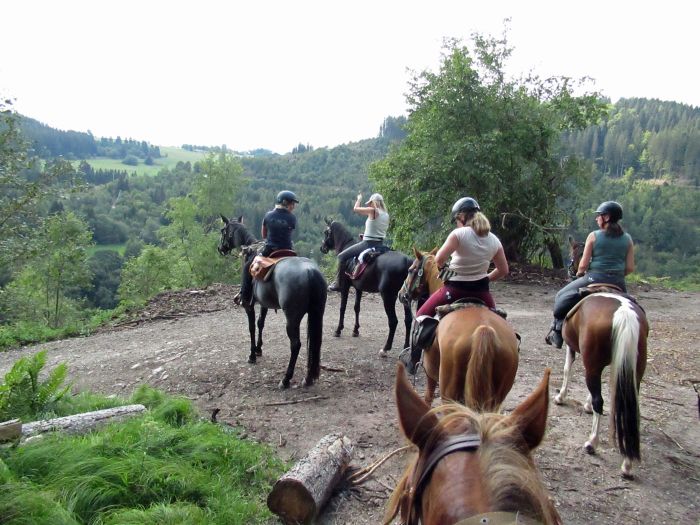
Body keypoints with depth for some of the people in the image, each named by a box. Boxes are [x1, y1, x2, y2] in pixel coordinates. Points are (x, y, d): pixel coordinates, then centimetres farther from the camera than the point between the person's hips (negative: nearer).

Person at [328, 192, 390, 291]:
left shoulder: (372, 211, -13)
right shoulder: (386, 214, 9)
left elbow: (355, 209, -2)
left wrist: (359, 199, 16)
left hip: (368, 244, -8)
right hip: (380, 244, 8)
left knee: (342, 256, 2)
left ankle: (338, 284, 2)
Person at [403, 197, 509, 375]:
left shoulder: (459, 234, -13)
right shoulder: (494, 240, 3)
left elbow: (439, 260, -19)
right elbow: (503, 270, 8)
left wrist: (445, 266, 2)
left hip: (455, 289, -4)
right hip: (481, 291, 4)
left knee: (422, 316, 14)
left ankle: (413, 362, 14)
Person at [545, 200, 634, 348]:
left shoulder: (593, 236, -7)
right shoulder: (627, 239, 4)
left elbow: (583, 265, -8)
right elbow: (630, 268, 1)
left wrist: (579, 273, 13)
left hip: (594, 278, -3)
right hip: (618, 283, 4)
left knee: (563, 297, 16)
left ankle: (557, 333, 15)